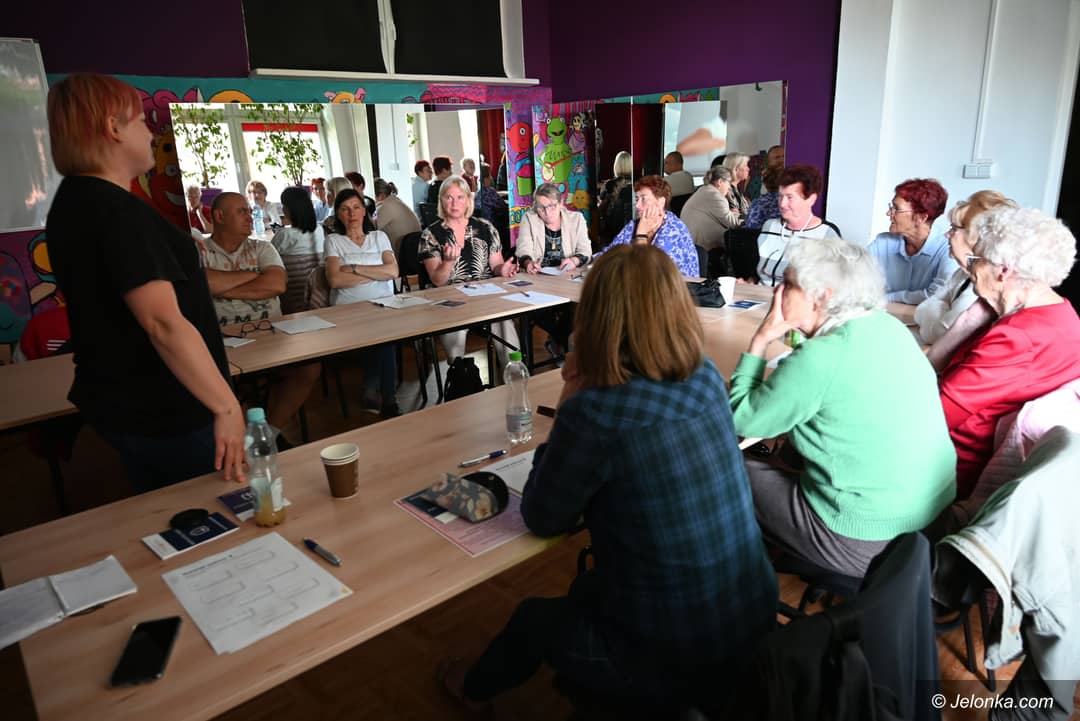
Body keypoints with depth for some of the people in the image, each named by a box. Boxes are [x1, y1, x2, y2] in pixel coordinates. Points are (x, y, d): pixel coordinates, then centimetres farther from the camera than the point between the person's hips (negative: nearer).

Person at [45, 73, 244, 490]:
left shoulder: (72, 202, 9)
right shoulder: (116, 210, -23)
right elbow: (164, 322, -32)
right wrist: (227, 407, -31)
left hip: (119, 403, 10)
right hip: (167, 414, -10)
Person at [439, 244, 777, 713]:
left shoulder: (595, 413, -28)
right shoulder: (706, 377, -6)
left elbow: (541, 519, -11)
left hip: (673, 661, -6)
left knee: (535, 615, 23)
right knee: (587, 591, 31)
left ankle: (476, 688, 54)